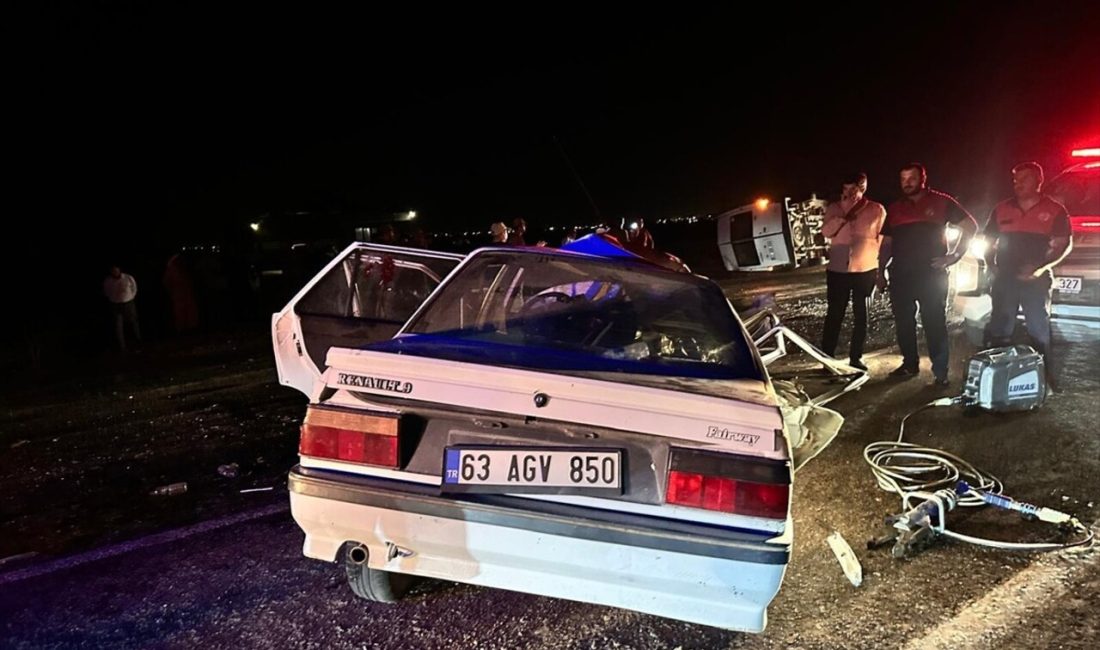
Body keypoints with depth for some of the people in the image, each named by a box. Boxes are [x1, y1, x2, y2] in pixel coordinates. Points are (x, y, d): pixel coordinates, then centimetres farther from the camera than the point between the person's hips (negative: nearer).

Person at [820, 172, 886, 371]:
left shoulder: (876, 209, 2)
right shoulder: (834, 208, 7)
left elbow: (884, 239, 3)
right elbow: (826, 232, -7)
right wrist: (845, 216, -17)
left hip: (866, 270, 0)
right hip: (838, 270, 0)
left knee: (861, 316, 6)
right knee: (834, 315, 1)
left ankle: (856, 358, 15)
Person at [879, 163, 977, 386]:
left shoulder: (941, 202, 2)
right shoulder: (894, 208, 13)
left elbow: (970, 226, 4)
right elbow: (887, 243, 15)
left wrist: (955, 255, -4)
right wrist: (881, 271, 8)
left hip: (931, 273, -4)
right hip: (900, 275, 4)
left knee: (934, 324, -4)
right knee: (903, 322, 8)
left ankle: (940, 372, 0)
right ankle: (910, 364, 21)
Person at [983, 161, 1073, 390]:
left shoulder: (1054, 210, -1)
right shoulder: (1002, 209, 7)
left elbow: (1064, 245, -2)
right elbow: (988, 241, 14)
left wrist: (1042, 267, -17)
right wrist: (992, 265, -1)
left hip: (1036, 279, -2)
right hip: (1004, 278, 3)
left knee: (1039, 331, 1)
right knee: (999, 331, 6)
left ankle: (1045, 378, 10)